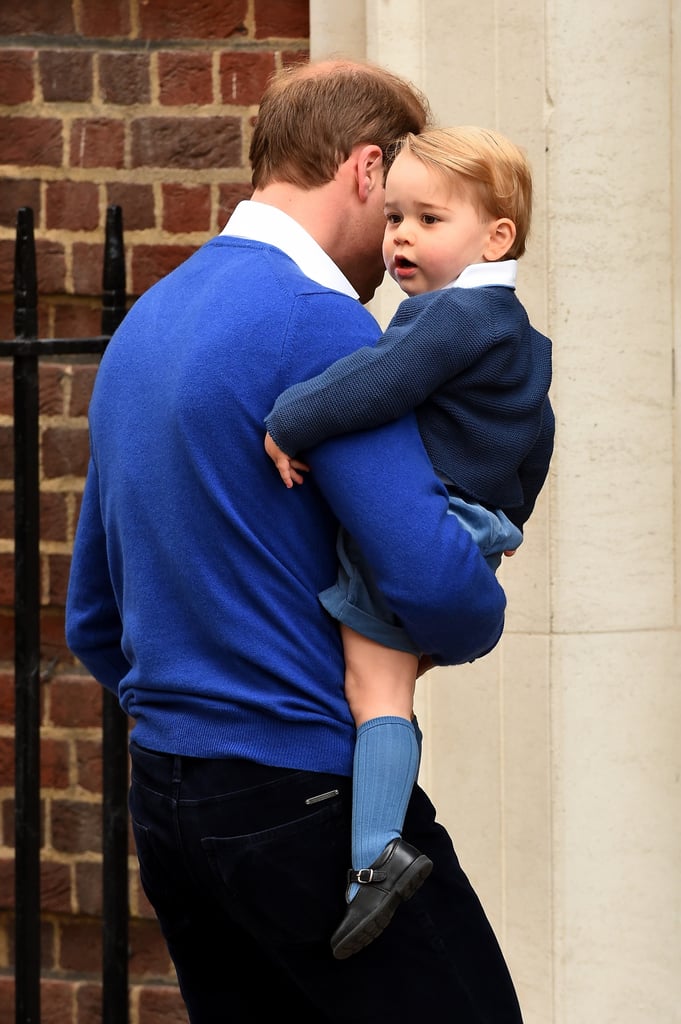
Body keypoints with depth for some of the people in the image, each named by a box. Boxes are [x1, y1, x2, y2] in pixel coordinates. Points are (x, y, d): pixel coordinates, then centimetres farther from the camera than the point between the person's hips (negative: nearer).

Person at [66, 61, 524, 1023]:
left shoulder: (145, 322, 15)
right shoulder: (318, 321, -13)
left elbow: (93, 618, 22)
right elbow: (434, 577, -22)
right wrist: (476, 624, -1)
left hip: (164, 802, 9)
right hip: (309, 798, -9)